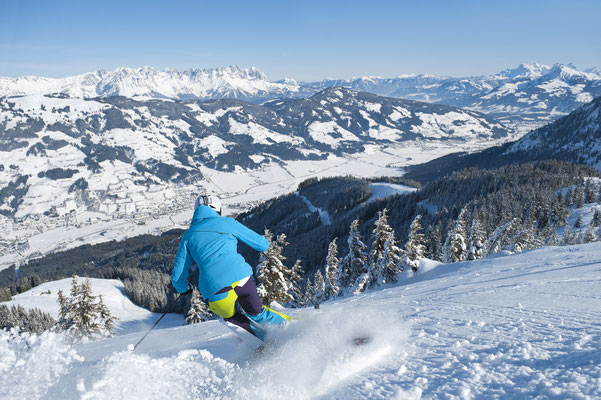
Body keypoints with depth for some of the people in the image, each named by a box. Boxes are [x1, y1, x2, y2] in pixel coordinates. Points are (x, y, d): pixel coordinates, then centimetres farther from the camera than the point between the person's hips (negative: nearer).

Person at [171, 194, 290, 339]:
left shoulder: (189, 235, 18)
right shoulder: (227, 222, 14)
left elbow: (177, 277, 20)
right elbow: (263, 244, 17)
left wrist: (184, 288, 42)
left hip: (215, 291, 0)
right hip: (241, 277, 0)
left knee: (230, 315, 30)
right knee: (257, 313, 27)